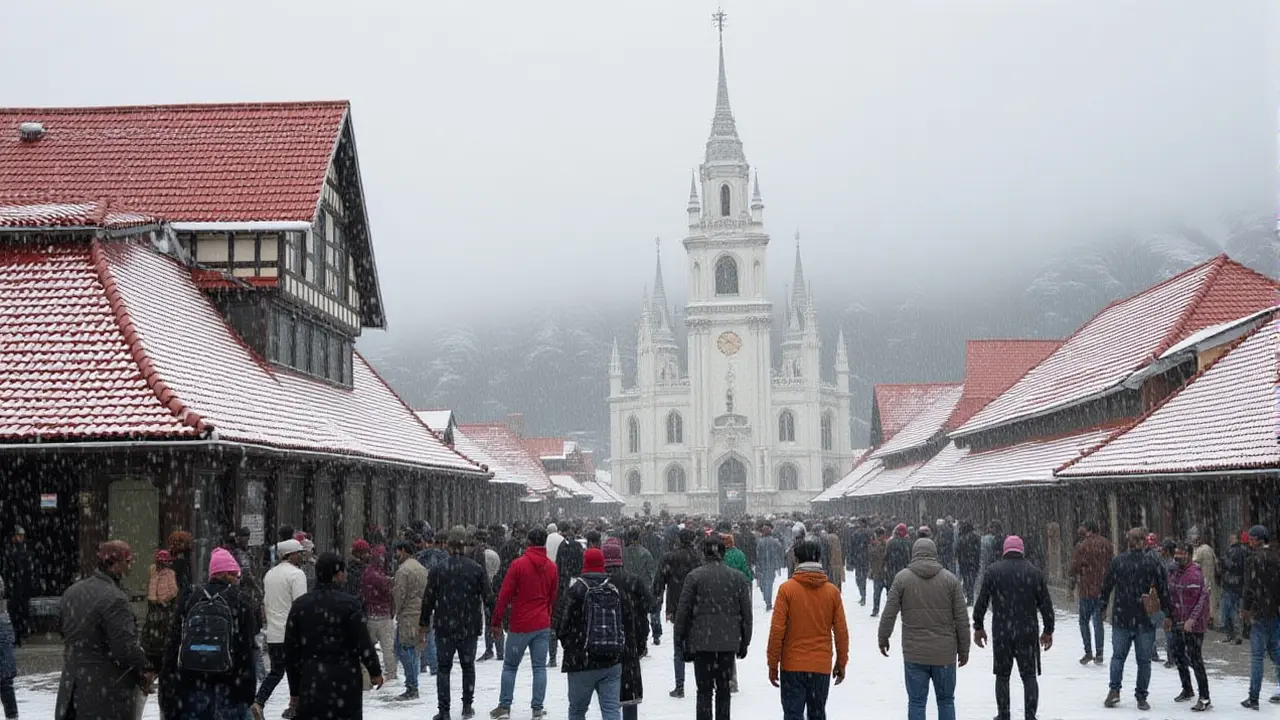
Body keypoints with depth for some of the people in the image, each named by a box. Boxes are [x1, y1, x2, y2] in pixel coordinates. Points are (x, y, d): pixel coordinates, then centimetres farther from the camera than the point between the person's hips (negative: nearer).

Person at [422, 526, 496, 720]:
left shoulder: (438, 570, -5)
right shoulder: (476, 569, -5)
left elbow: (428, 599, -1)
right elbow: (488, 597, -2)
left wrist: (424, 623, 11)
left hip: (444, 627, -1)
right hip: (470, 627, 1)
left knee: (444, 668, 5)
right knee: (468, 665, 16)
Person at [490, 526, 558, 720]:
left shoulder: (518, 564, -10)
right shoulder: (552, 567, 3)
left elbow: (504, 595, -9)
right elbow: (554, 597, 11)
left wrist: (497, 621, -2)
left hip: (520, 625, -3)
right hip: (543, 625, 3)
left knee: (510, 666, 8)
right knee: (539, 667, 6)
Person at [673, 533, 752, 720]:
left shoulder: (694, 576, -5)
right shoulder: (738, 577, 3)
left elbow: (683, 611, -3)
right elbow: (746, 613, 6)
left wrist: (679, 640, 6)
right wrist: (744, 642, 14)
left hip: (701, 642, -2)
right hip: (729, 642, 2)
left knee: (704, 690, 2)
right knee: (723, 688, 13)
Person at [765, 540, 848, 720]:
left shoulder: (787, 589, -7)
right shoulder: (832, 591, 0)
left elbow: (777, 629, -8)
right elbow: (841, 631, 3)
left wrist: (773, 664, 0)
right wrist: (841, 663, 15)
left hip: (792, 666, -2)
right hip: (822, 666, 2)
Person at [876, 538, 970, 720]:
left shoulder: (902, 578, -3)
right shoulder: (950, 579, 0)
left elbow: (888, 614, -2)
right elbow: (962, 619, 1)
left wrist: (883, 639, 13)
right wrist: (963, 649, 10)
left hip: (914, 653, -1)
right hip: (945, 653, 1)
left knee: (916, 702, 5)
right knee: (946, 701, 14)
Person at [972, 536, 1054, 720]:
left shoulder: (993, 571, -2)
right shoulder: (1034, 572, 0)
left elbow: (981, 602, -1)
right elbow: (1045, 604, 2)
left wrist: (978, 627, 9)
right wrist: (1048, 631, 12)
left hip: (1001, 634, 0)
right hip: (1028, 633, 0)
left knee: (1002, 675, 11)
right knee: (1029, 675, 7)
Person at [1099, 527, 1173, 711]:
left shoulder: (1116, 561, -2)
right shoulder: (1153, 563, -6)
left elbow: (1106, 586, 6)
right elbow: (1163, 589, -3)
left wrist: (1102, 607, 19)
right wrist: (1167, 612, 7)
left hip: (1121, 618, 1)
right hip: (1145, 620, -1)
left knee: (1118, 655, 12)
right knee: (1144, 659, 8)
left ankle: (1114, 690, -3)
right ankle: (1141, 698, 9)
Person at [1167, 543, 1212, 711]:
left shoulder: (1194, 574, -17)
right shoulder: (1174, 573, 9)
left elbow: (1201, 599, -20)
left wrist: (1191, 620, -24)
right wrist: (1169, 617, 16)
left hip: (1193, 624, -9)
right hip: (1178, 622, 9)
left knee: (1195, 659, -7)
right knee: (1177, 653, 18)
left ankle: (1204, 699, -2)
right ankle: (1187, 690, 35)